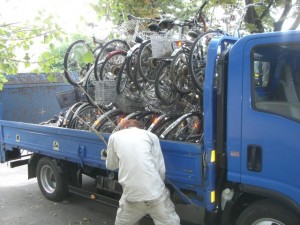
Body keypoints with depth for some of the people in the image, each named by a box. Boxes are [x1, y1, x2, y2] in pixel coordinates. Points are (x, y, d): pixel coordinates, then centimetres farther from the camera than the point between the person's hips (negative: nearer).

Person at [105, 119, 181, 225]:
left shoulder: (114, 136, 12)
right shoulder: (150, 135, 11)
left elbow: (111, 165, 23)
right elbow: (161, 169, 7)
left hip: (131, 195, 1)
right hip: (156, 193, -1)